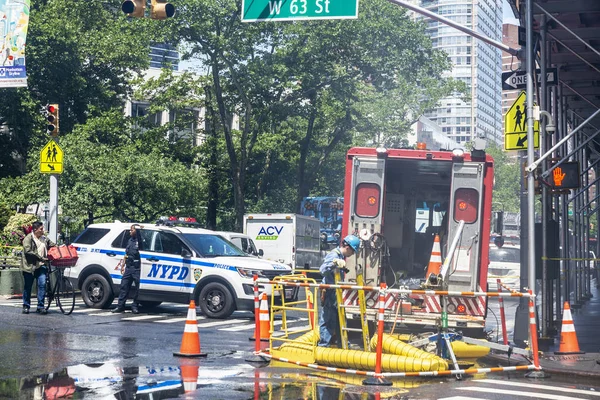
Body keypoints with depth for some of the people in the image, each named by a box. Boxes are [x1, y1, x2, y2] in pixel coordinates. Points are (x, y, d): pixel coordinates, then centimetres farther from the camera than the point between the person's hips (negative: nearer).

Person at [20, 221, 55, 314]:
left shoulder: (44, 238, 12)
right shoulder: (28, 238, -6)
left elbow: (53, 245, 19)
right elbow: (28, 251, -17)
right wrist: (40, 258, -22)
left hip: (41, 266, 4)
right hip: (29, 266, -4)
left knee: (42, 284, -9)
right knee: (27, 287, 5)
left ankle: (40, 306, -4)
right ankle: (26, 306, 18)